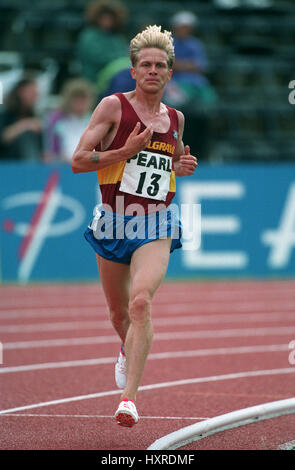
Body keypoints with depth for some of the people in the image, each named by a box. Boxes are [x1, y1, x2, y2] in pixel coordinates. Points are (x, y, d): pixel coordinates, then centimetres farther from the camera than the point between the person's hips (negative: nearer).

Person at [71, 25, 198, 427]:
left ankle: (129, 397, -26)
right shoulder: (114, 106, -3)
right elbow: (78, 160, -7)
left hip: (156, 227, 0)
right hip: (114, 222, 0)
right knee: (119, 312, 15)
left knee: (141, 302, -23)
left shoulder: (175, 118, 10)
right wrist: (125, 151, -19)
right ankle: (128, 350, 53)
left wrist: (183, 166, 7)